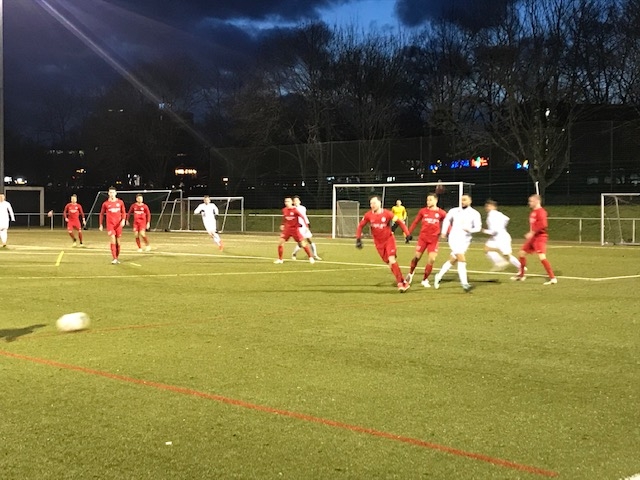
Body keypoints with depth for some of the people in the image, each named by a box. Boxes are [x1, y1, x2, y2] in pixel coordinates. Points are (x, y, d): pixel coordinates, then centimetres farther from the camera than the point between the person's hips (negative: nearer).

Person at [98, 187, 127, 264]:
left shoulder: (120, 202, 5)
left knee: (118, 242, 7)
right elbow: (101, 214, 11)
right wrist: (100, 225, 10)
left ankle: (117, 258, 19)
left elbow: (124, 212, 10)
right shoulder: (105, 203, 2)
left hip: (118, 225, 2)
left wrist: (123, 220, -9)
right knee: (113, 241, -15)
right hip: (110, 224, -2)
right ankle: (114, 259, -16)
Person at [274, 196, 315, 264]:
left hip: (295, 229, -4)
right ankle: (280, 259, 9)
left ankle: (311, 257, 7)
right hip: (287, 229, 4)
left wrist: (306, 226, -20)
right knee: (280, 243, -5)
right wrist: (282, 225, 15)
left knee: (303, 243, -7)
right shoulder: (284, 210, 1)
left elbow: (302, 217, -15)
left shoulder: (295, 210, -15)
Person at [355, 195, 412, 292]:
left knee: (392, 260, -17)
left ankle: (400, 283, -9)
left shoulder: (387, 214, -14)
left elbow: (400, 222, -6)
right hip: (379, 243, 3)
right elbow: (360, 226, 5)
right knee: (389, 263, 1)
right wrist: (358, 239, -2)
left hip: (389, 239, -3)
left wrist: (407, 234, -12)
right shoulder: (368, 215, -7)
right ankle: (403, 282, 9)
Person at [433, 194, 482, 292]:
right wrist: (444, 232, 14)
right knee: (462, 260, -18)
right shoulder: (454, 211, 2)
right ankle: (464, 284, -19)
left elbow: (478, 227, -6)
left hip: (465, 240, 2)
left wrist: (470, 230, -25)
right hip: (454, 239, -2)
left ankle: (439, 277, 33)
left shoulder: (475, 214, -2)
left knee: (452, 261, 13)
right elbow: (447, 220, 19)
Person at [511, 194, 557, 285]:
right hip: (533, 237, 10)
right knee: (521, 253, 15)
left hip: (540, 237, -10)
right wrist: (530, 234, 14)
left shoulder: (541, 211, -14)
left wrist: (532, 233, -27)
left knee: (542, 257, -22)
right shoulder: (533, 212, 15)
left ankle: (552, 278, -18)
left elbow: (543, 224, -28)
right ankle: (521, 275, 29)